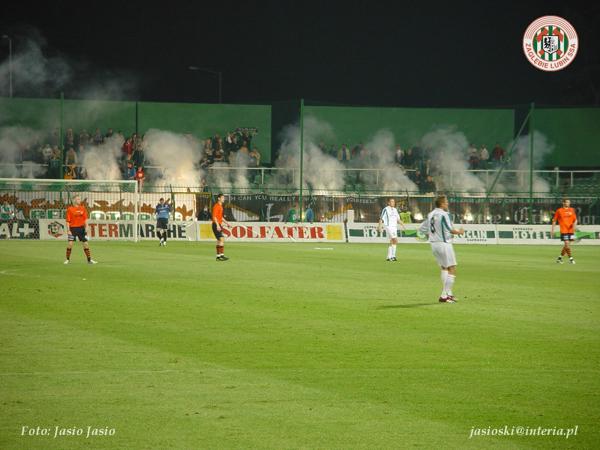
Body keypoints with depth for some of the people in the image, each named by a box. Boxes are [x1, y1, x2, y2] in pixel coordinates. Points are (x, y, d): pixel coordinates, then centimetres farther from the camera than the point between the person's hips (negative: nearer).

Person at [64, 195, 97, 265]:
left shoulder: (83, 208, 7)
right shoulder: (70, 209, -5)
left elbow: (85, 219, 11)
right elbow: (68, 221, -5)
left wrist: (86, 228, 5)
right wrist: (68, 230, -11)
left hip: (81, 228, 4)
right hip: (73, 228, -4)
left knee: (85, 243, 4)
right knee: (70, 243, -10)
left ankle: (89, 260, 11)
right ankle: (67, 259, 2)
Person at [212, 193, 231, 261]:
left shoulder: (220, 206, 18)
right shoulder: (216, 206, -12)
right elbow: (214, 217, -19)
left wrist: (226, 222, 22)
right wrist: (217, 225, -26)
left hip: (219, 225, 10)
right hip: (216, 225, -10)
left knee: (219, 241, 9)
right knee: (222, 239, -16)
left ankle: (218, 256, 12)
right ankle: (221, 255, -20)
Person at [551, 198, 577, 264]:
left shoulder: (572, 210, 10)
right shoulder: (559, 211, 0)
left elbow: (575, 219, 14)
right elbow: (554, 220, 5)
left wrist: (574, 224, -9)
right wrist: (552, 230, 1)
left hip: (571, 230, 4)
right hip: (564, 230, -4)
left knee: (567, 245, 7)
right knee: (567, 244, -13)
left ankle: (560, 257, 23)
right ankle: (571, 258, -6)